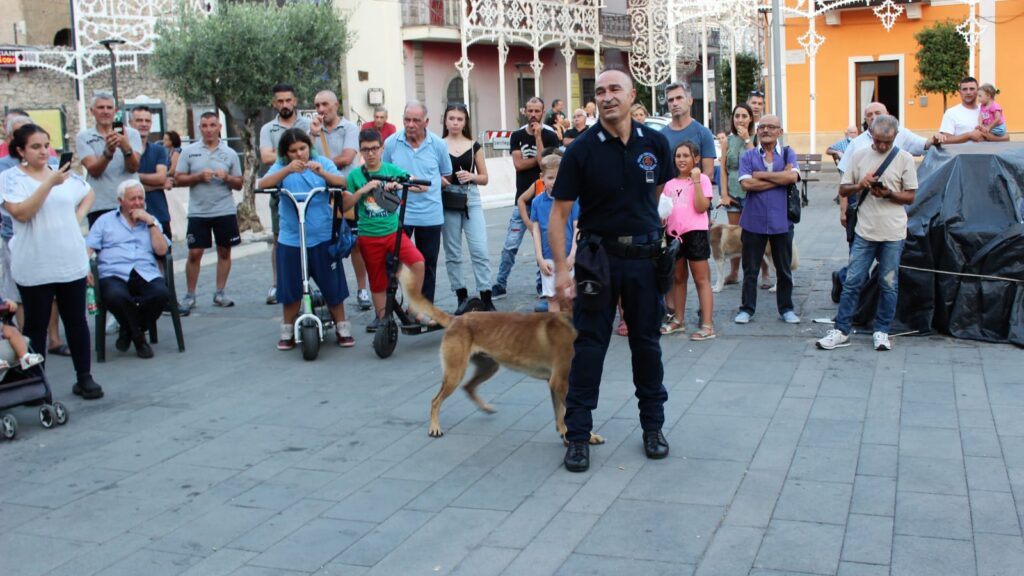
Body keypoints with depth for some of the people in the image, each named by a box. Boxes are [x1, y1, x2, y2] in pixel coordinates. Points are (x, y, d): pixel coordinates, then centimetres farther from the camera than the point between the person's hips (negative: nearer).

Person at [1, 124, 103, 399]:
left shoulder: (64, 173, 7)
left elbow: (89, 195, 23)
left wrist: (78, 217, 5)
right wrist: (50, 183, -23)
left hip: (72, 263, 4)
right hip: (34, 268, -4)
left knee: (77, 321, 9)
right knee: (35, 327, 6)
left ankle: (84, 377, 18)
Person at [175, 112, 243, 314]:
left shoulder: (230, 153, 5)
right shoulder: (189, 151, 3)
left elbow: (239, 184, 7)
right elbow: (178, 178, 2)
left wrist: (226, 177, -13)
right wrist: (198, 177, -13)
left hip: (225, 211, 1)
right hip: (198, 212, -1)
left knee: (224, 251, 7)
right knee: (194, 253, -1)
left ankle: (219, 293, 18)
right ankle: (189, 296, 9)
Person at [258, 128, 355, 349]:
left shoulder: (323, 162, 1)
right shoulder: (281, 166, 1)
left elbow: (342, 182, -14)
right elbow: (263, 184, -17)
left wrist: (322, 172, -33)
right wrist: (288, 170, -32)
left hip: (323, 237, -1)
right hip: (290, 239, 1)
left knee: (332, 286, 4)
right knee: (290, 288, 7)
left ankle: (342, 328, 18)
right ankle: (288, 331, 23)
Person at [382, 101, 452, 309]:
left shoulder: (438, 144, -1)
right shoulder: (391, 143, -3)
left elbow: (447, 175, 11)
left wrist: (429, 185, -1)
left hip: (430, 215, 1)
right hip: (398, 214, -1)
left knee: (427, 266, 11)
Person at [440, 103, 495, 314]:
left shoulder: (474, 146, 8)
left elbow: (484, 178, 10)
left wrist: (471, 176, -9)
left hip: (471, 199, 0)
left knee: (480, 250, -7)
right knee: (452, 253, 5)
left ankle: (486, 298, -4)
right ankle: (462, 296, 16)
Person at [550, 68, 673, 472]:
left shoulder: (655, 143, 0)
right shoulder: (582, 150, -9)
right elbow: (559, 212, -8)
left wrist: (663, 241, 9)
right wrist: (560, 268, -14)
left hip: (645, 255, 3)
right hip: (599, 254, -2)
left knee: (647, 344, 12)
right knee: (588, 345, 1)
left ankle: (653, 427, 27)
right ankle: (578, 435, 10)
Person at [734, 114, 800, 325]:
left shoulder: (788, 154, 4)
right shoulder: (748, 156, 3)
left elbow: (792, 176, -16)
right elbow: (746, 184, -13)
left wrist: (760, 175, -11)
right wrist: (780, 179, -12)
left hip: (781, 221, 0)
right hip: (754, 220, 0)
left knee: (784, 269, 11)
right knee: (750, 269, 7)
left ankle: (786, 308, 24)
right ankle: (747, 308, 18)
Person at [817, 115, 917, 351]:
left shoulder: (904, 159, 0)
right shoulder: (860, 156, 5)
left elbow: (910, 197, 1)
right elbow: (843, 189, 9)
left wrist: (888, 194, -16)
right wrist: (859, 186, -11)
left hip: (893, 233, -1)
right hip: (865, 231, 1)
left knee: (889, 284, 6)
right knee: (852, 281, 0)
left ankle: (881, 331, 18)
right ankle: (841, 331, 5)